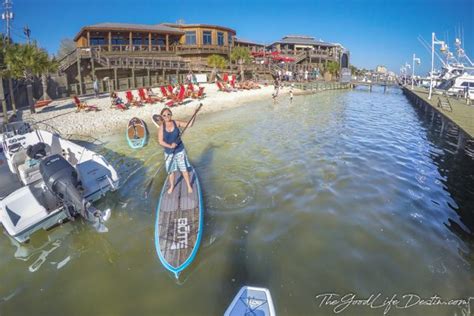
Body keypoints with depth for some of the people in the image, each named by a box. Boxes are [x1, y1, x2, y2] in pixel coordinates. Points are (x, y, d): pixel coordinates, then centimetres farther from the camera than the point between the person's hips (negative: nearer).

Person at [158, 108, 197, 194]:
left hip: (180, 150, 0)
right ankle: (172, 186, 40)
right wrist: (169, 146, -28)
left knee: (184, 169, 9)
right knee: (171, 170, 17)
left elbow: (189, 124, -8)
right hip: (169, 152, 0)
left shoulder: (176, 123, -9)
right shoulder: (161, 127, -12)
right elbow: (160, 141, -13)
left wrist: (194, 116, -23)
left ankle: (189, 186, 27)